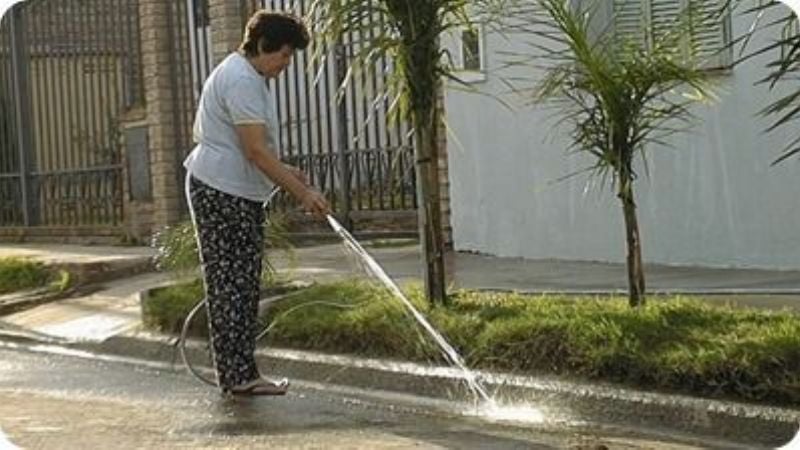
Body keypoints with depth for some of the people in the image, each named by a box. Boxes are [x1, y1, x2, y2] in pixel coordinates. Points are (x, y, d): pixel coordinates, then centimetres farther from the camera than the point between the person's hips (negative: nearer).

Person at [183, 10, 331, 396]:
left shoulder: (248, 76, 17)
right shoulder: (241, 81, -18)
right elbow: (255, 151, -23)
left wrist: (284, 172, 16)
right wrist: (302, 193, -21)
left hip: (239, 194, 11)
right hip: (222, 193, -11)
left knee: (243, 287, 11)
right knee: (231, 285, -7)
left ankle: (241, 373, 16)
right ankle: (237, 375, -3)